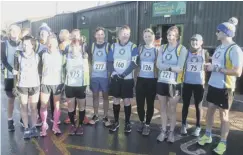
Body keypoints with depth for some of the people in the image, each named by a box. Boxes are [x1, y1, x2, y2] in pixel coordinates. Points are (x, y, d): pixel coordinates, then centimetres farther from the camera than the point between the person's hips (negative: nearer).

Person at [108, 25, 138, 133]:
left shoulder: (133, 47, -3)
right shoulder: (113, 46, 8)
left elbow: (134, 63, -10)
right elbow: (109, 62, 5)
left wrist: (124, 74, -18)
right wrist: (113, 73, -11)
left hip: (127, 79, -3)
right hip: (115, 78, 3)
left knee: (127, 100, 2)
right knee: (116, 100, 9)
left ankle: (127, 123, 16)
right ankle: (116, 122, 23)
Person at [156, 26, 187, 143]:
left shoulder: (182, 49, -6)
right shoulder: (163, 47, 6)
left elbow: (179, 68, -14)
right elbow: (158, 65, -5)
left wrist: (165, 66, -14)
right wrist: (172, 67, -16)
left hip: (174, 83, -3)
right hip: (161, 82, 4)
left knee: (172, 109, 8)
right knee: (163, 108, 12)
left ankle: (171, 132, 25)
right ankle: (163, 131, 25)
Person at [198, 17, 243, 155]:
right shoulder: (219, 47, 8)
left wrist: (216, 68, -21)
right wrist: (210, 66, 0)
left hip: (225, 88, -7)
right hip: (213, 85, 7)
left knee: (224, 114, 5)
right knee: (210, 110, 15)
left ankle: (223, 143, 21)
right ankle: (208, 136, 33)